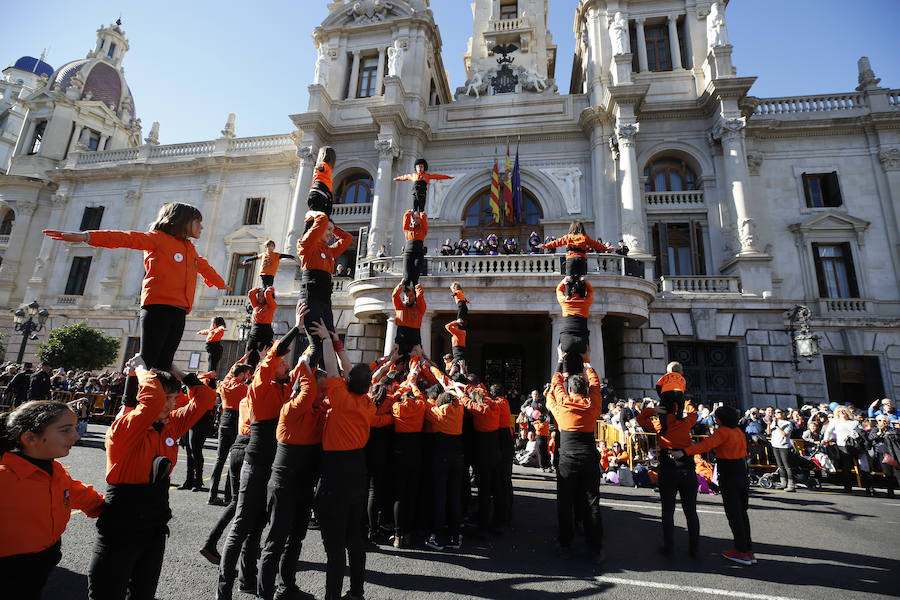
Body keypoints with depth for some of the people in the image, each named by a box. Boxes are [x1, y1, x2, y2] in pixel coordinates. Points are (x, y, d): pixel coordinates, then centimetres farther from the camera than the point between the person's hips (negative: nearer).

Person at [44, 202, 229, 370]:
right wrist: (86, 236, -25)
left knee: (163, 365, 4)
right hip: (157, 307, -6)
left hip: (179, 312, 6)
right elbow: (127, 238, -11)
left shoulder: (190, 249, 25)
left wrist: (221, 283, 57)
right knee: (147, 361, -10)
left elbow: (204, 267, 42)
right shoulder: (158, 238, 4)